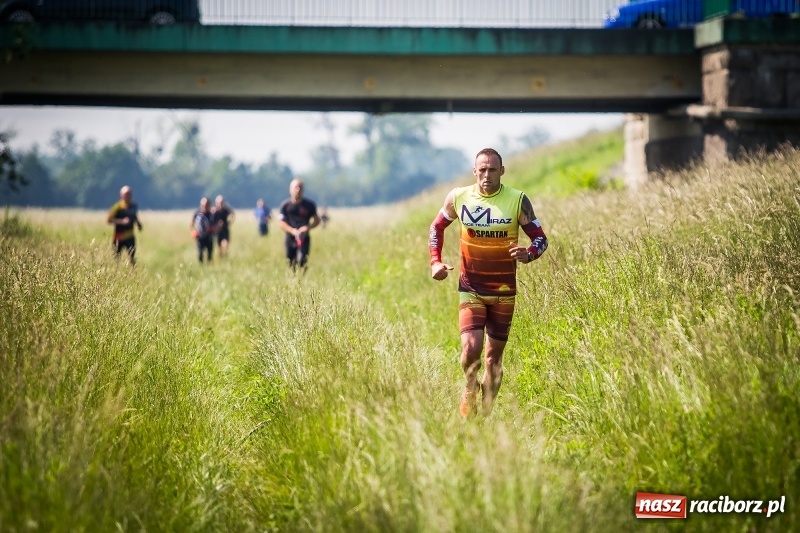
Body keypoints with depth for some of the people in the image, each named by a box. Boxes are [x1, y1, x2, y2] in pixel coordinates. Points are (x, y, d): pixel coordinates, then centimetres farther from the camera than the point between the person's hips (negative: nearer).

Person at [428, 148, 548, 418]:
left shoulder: (518, 201, -9)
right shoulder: (458, 197, -5)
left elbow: (540, 238, -3)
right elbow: (437, 227, 13)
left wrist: (528, 254, -25)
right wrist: (435, 261, -1)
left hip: (504, 291, 0)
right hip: (470, 288, 0)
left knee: (494, 354, 7)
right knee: (470, 349, -18)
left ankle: (486, 415, 21)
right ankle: (470, 388, 14)